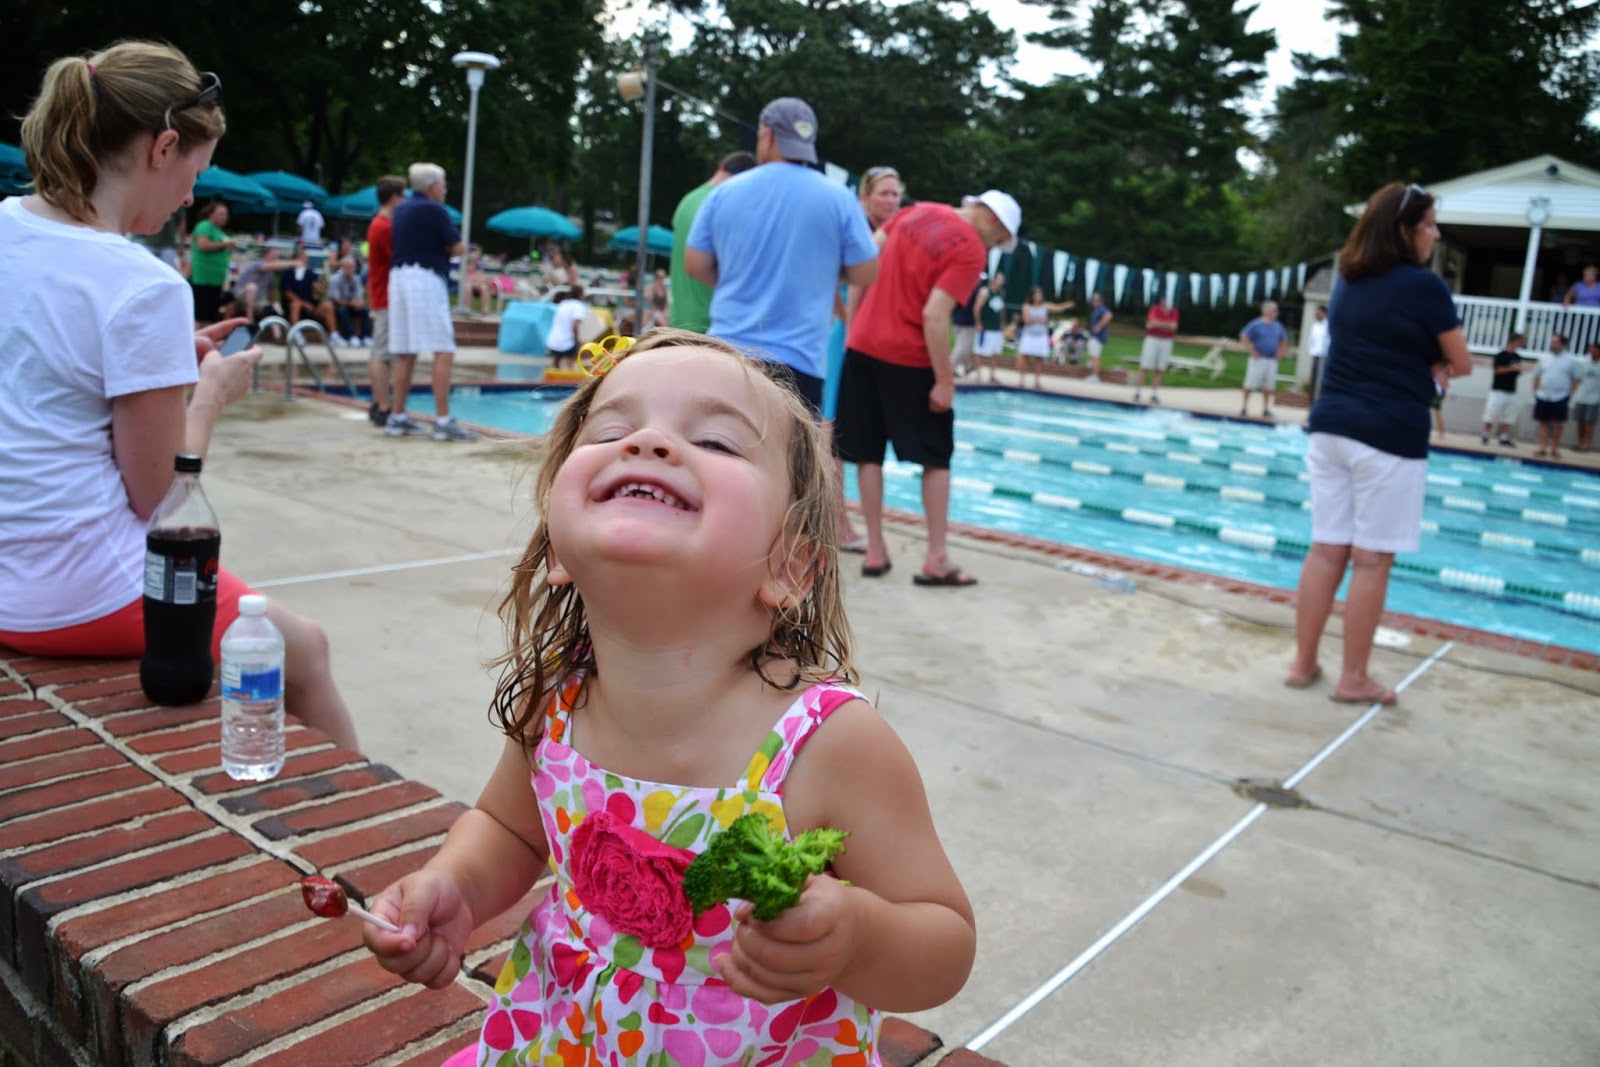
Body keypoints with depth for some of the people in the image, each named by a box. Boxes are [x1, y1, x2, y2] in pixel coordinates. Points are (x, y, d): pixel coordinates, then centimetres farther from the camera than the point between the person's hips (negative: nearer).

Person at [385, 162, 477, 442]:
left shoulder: (401, 209, 16)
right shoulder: (433, 210, -7)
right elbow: (458, 248, -5)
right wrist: (454, 244, 15)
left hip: (399, 275, 8)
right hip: (426, 279, -8)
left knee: (405, 353, 10)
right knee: (444, 352, -8)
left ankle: (398, 417, 12)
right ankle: (444, 421, -14)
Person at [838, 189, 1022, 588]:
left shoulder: (918, 211, 8)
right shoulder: (971, 251, -11)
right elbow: (934, 316, -20)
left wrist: (851, 325, 12)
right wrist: (945, 381, -14)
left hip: (862, 346, 6)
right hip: (909, 359, -6)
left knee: (868, 454, 10)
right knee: (936, 458, 7)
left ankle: (875, 551, 13)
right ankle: (936, 558, 6)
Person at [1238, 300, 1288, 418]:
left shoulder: (1278, 326, 9)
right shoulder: (1256, 324, -7)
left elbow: (1285, 341, 23)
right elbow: (1244, 337, -11)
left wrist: (1280, 353, 10)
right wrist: (1252, 351, -13)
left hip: (1272, 361, 5)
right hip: (1258, 359, -5)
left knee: (1268, 386, 7)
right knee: (1250, 384, -4)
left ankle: (1266, 409, 15)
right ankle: (1244, 407, 5)